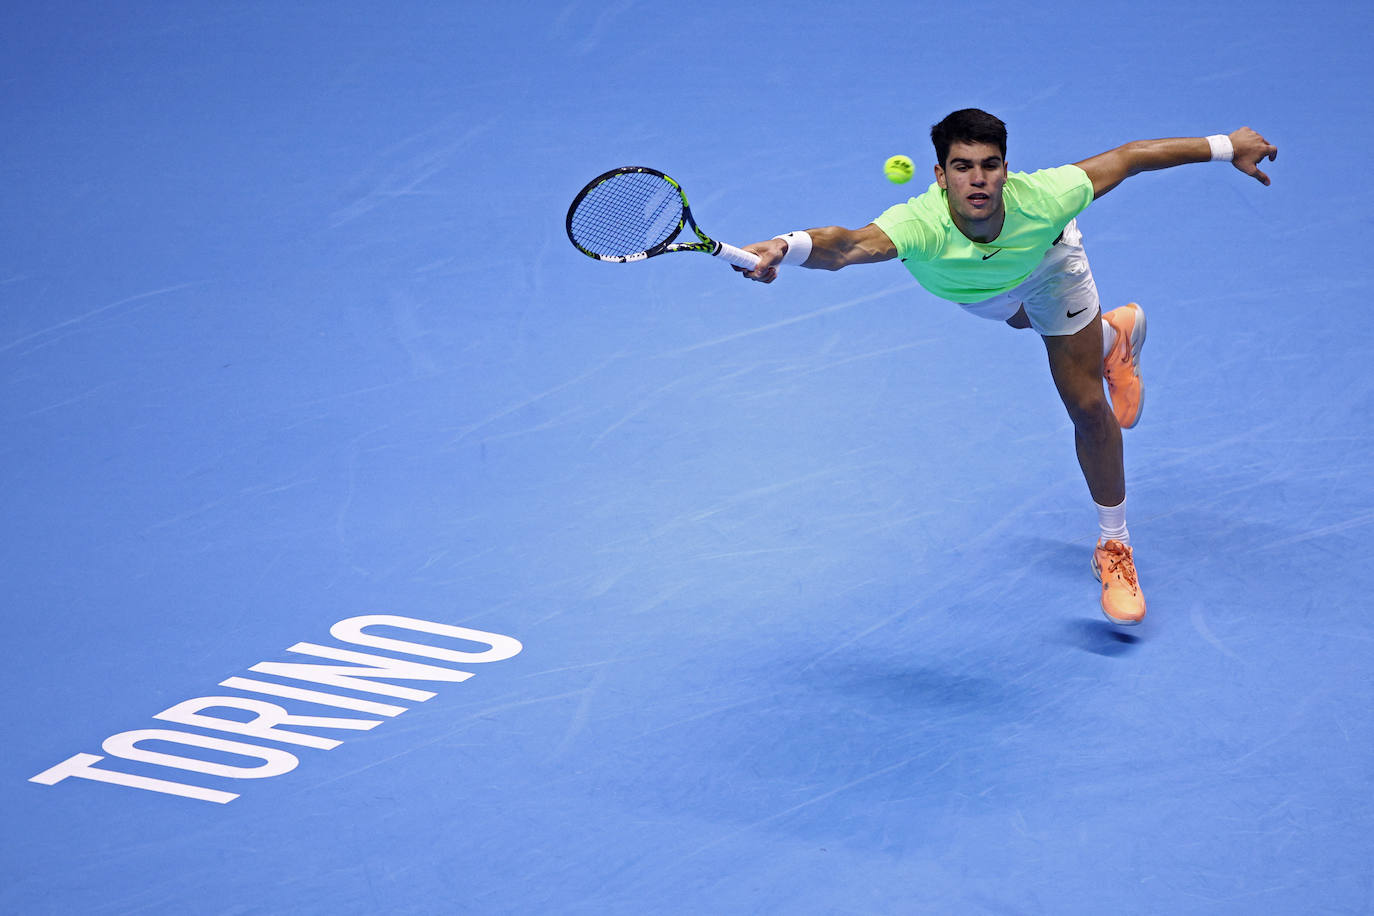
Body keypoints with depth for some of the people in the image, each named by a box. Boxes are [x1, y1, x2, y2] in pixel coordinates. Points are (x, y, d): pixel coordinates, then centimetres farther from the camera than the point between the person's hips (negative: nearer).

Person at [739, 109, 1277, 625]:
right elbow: (849, 245, -71)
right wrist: (786, 248, -93)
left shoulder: (1042, 199, -45)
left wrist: (1225, 147, -22)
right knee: (1024, 317, 33)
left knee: (1088, 407, 1)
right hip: (972, 287, 1)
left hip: (1047, 263, 0)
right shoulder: (920, 226, -51)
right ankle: (1114, 335, 68)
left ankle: (1113, 549, 22)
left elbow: (1127, 157, -30)